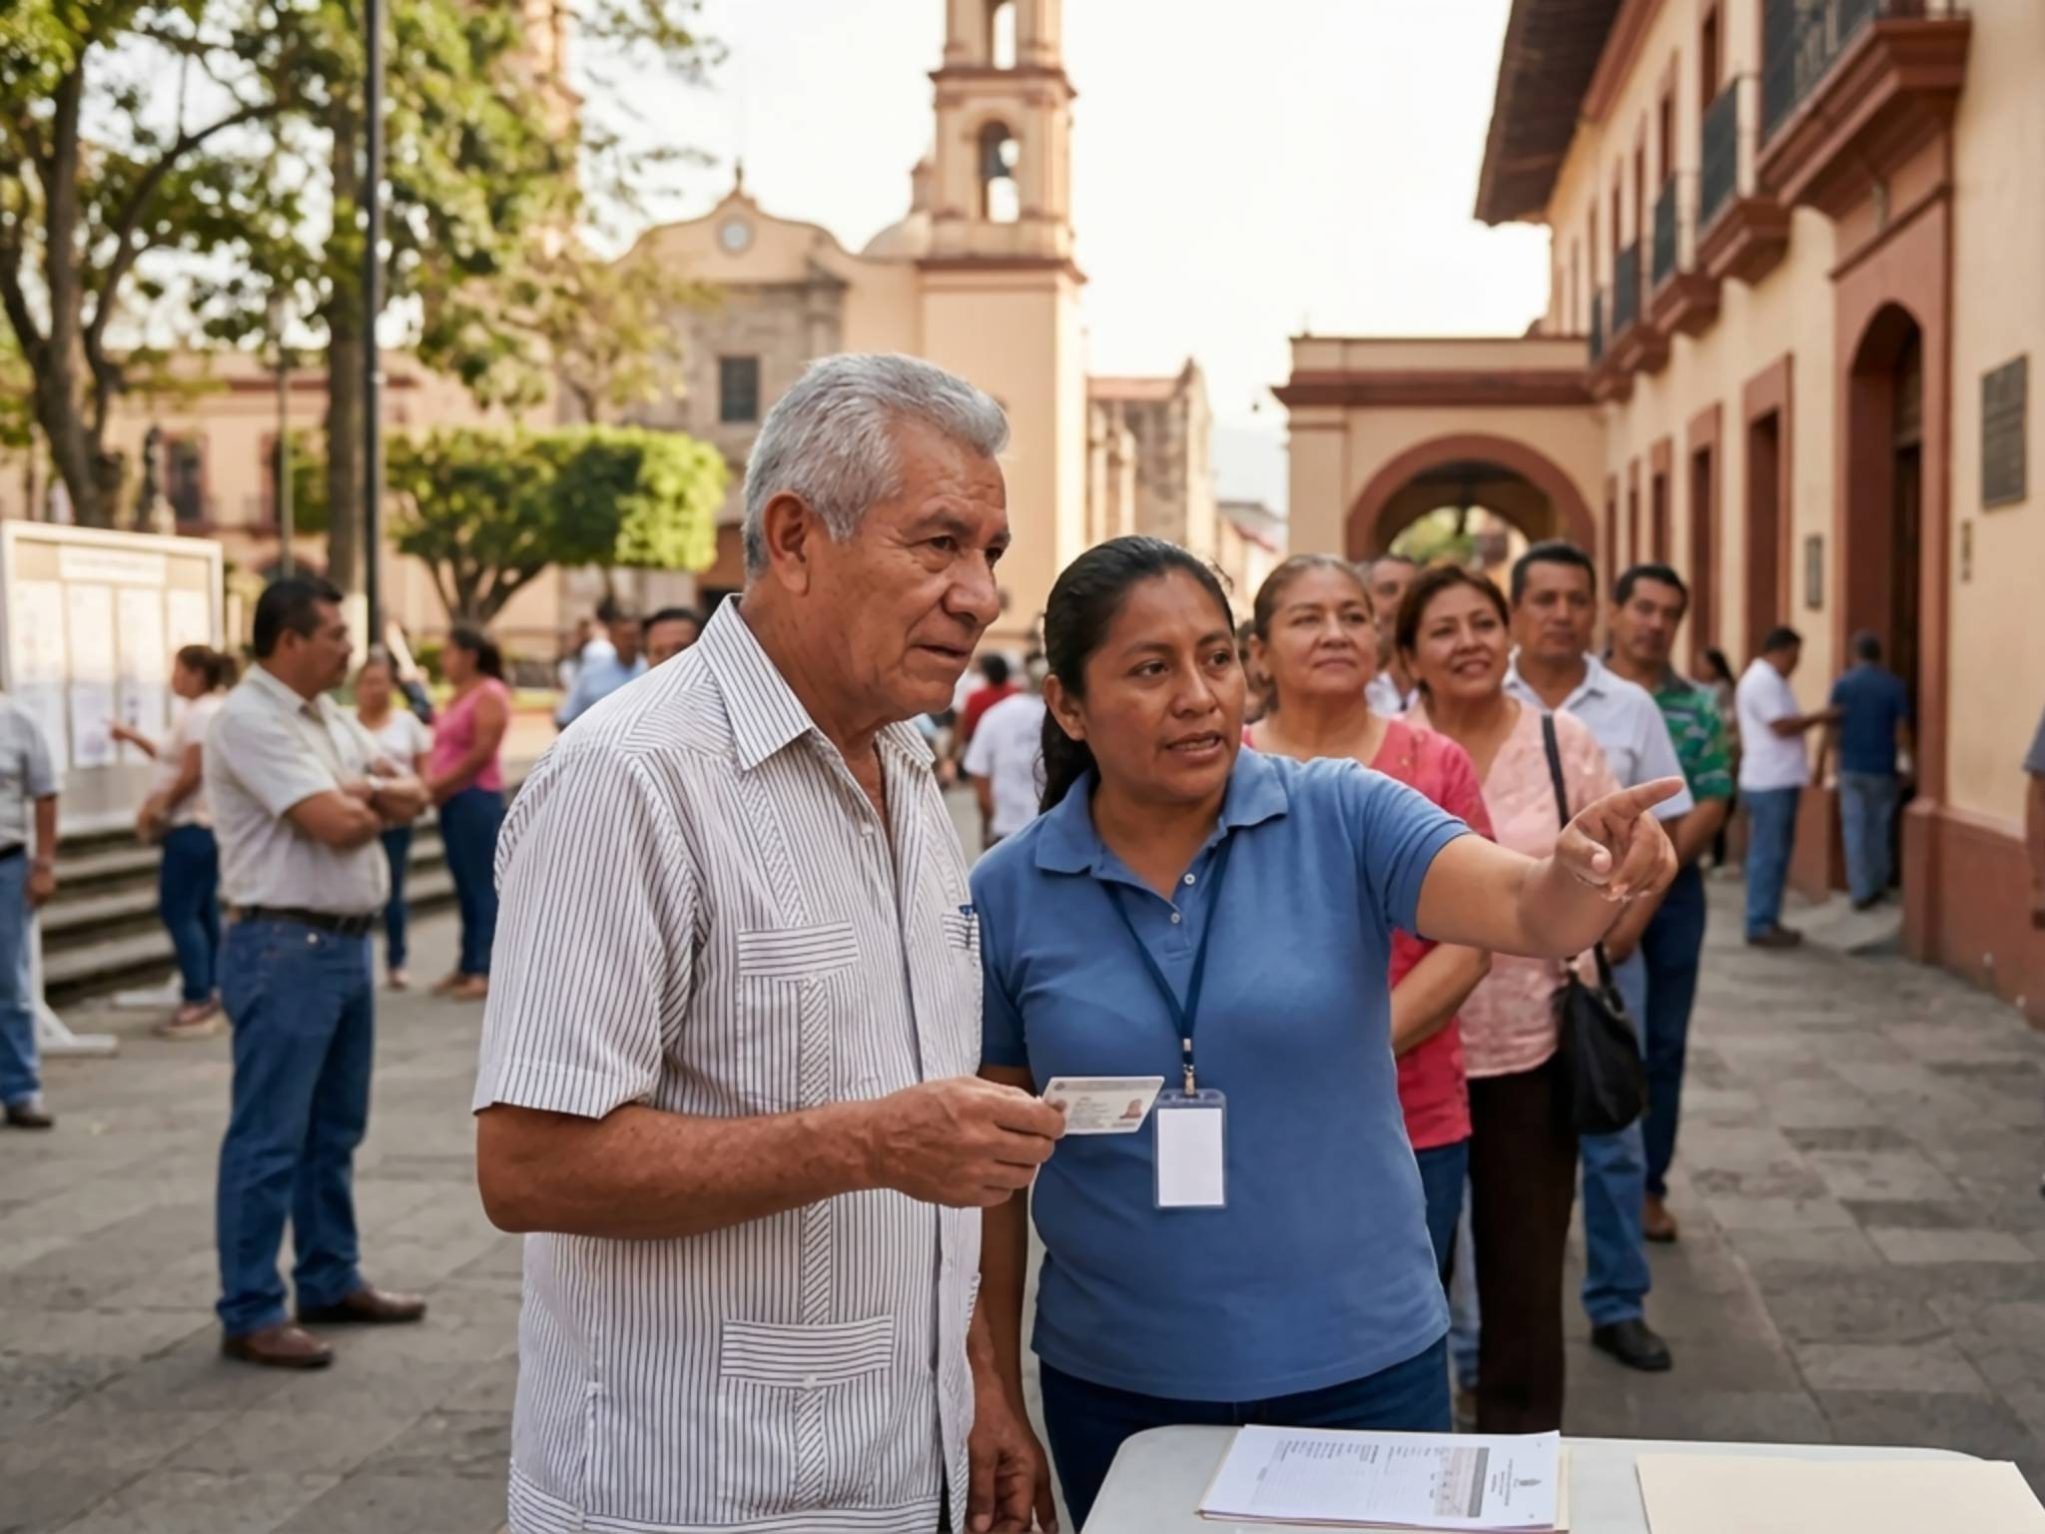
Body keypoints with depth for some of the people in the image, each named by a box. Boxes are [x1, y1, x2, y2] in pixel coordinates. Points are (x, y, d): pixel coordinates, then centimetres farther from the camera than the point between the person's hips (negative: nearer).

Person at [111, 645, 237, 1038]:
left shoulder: (200, 713, -15)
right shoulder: (211, 710, 18)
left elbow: (191, 773, -20)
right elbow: (173, 758, 24)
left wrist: (156, 807, -11)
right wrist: (134, 738, 20)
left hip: (192, 827, -11)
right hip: (205, 825, 11)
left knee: (179, 912, -10)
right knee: (202, 910, 13)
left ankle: (198, 1004, -11)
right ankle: (209, 994, 18)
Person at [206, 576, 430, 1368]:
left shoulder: (328, 716, 15)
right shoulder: (249, 721, -14)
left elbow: (412, 794, 12)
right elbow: (336, 825, -21)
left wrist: (360, 792, -8)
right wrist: (377, 803, 1)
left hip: (348, 943, 9)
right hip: (286, 949, -9)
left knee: (334, 1130, 17)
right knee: (270, 1140, -4)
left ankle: (331, 1281, 28)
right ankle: (250, 1314, 3)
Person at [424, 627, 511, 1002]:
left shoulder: (490, 694, -9)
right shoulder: (458, 696, 19)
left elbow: (482, 752, -16)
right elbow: (442, 747, 17)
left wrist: (441, 784, -13)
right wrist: (428, 782, -1)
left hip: (477, 797, -9)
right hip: (452, 800, 9)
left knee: (483, 884, -8)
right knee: (465, 886, 10)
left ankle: (484, 971, -8)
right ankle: (467, 966, 14)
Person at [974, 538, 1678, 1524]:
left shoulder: (1342, 818, -7)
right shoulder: (1006, 896, -5)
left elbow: (1526, 912, -22)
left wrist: (1582, 872, -44)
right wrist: (995, 1400, 3)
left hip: (1363, 1364, 0)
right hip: (1115, 1386, 1)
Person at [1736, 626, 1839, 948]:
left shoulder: (1768, 679, 19)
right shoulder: (1763, 681, -16)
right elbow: (1782, 726, -21)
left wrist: (1811, 722, 11)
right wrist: (1818, 718, -10)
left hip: (1777, 780, 11)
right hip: (1770, 783, -11)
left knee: (1775, 854, 13)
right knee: (1768, 855, -7)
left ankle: (1768, 921, 18)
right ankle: (1760, 926, -5)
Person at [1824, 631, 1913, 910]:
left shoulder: (1843, 684, -3)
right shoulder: (1895, 685, -4)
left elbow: (1832, 728, -5)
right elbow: (1901, 730, -6)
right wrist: (1905, 766, 3)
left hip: (1851, 767, 0)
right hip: (1882, 768, 0)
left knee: (1854, 829, 4)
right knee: (1880, 829, 12)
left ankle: (1861, 891, 1)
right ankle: (1879, 885, 21)